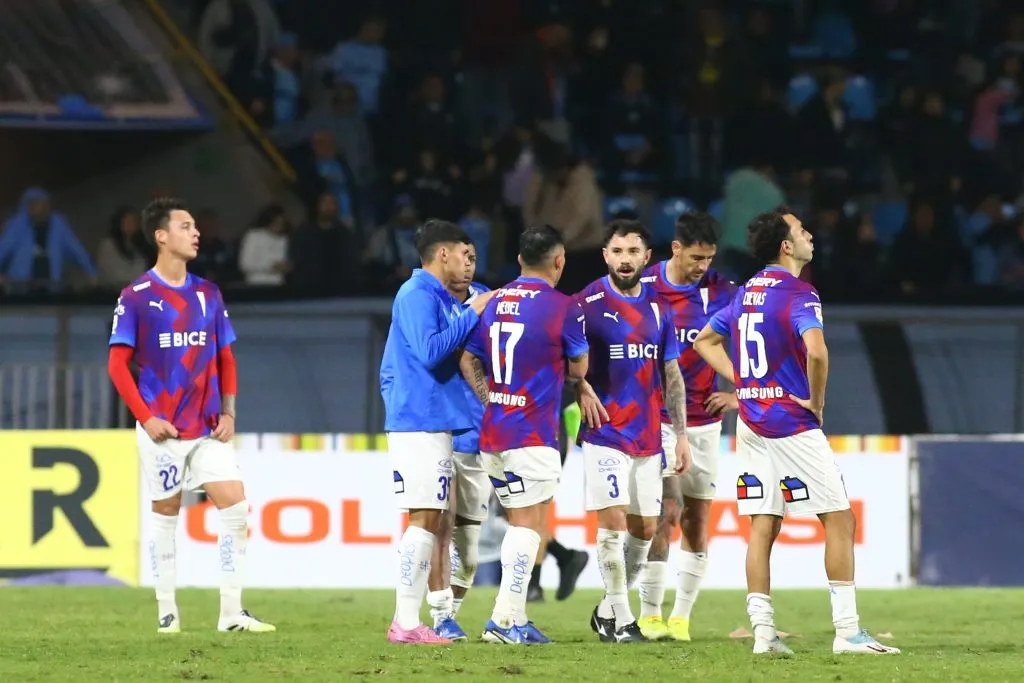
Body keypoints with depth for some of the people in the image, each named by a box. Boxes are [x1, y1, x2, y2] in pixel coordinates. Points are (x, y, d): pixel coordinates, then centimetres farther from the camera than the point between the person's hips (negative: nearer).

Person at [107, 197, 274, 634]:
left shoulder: (207, 294, 10)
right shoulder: (136, 297, -4)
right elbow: (118, 365, -5)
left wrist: (228, 413, 4)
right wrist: (146, 418, -13)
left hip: (208, 430, 4)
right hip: (163, 430, -4)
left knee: (235, 507, -6)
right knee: (165, 514, 2)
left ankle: (232, 613, -2)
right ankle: (167, 611, 13)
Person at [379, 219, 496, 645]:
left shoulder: (435, 296, 19)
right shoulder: (417, 295, -11)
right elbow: (430, 351, -21)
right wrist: (472, 314, -15)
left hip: (433, 423, 10)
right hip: (422, 422, -10)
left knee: (429, 520, 10)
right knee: (425, 518, -11)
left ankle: (407, 620, 12)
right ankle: (407, 622, -11)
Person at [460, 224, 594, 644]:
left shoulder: (495, 302, 10)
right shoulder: (560, 307, -9)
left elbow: (469, 360, 13)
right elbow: (579, 368, 2)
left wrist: (491, 401, 13)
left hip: (492, 432, 7)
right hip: (533, 434, -7)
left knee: (518, 524, 14)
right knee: (529, 526, -5)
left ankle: (514, 619, 13)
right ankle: (504, 619, -12)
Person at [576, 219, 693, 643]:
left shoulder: (657, 306, 9)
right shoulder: (588, 303, -6)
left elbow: (672, 375, 14)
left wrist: (681, 433, 11)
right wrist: (583, 393, -21)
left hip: (648, 435, 5)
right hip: (605, 433, -5)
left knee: (644, 529, 7)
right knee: (613, 521, -11)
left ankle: (608, 608, 23)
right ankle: (620, 618, -1)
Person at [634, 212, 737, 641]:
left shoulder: (722, 292, -2)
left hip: (704, 422, 3)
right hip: (656, 422, -2)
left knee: (697, 521, 4)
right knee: (667, 513, -13)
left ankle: (681, 617, 14)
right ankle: (649, 616, -5)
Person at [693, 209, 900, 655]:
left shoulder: (746, 294, 12)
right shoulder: (798, 293, -13)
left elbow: (705, 341, 23)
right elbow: (816, 351, -29)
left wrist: (741, 382, 15)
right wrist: (817, 402, -14)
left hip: (752, 425, 8)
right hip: (793, 426, -8)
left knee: (763, 526, 7)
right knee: (840, 521, -2)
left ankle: (762, 631, 2)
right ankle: (847, 631, -5)